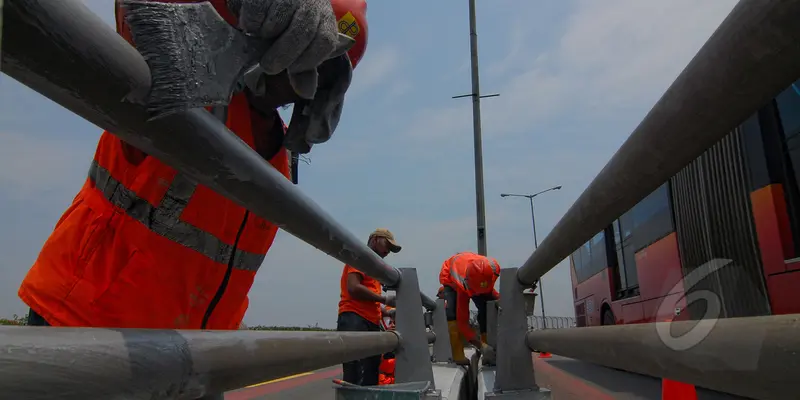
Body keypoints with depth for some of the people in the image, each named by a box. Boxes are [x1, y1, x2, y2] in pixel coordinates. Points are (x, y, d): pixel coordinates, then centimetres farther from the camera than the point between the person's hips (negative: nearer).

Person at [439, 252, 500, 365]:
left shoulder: (492, 268, -35)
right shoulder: (463, 286, -44)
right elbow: (462, 321, -40)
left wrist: (498, 298, -25)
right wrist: (481, 346, -44)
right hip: (450, 277, -4)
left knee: (486, 308, -14)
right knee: (453, 311, -28)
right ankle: (458, 355, -24)